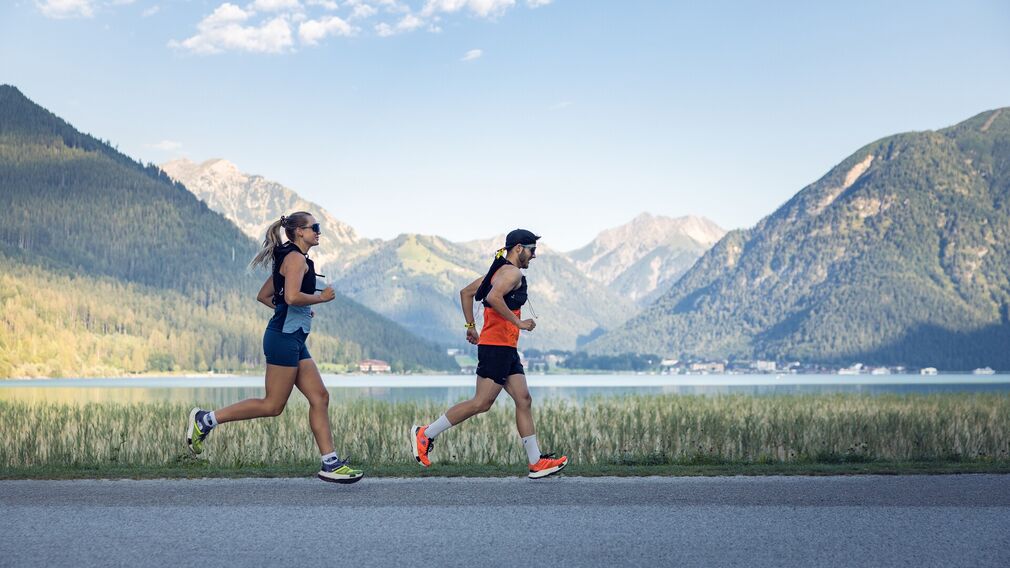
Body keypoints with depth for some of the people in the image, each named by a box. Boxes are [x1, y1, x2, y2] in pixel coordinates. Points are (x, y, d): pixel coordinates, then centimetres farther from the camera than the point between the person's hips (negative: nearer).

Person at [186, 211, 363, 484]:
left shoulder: (287, 258, 20)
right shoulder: (296, 257, -10)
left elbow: (263, 295, 24)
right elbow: (292, 296, -25)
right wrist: (321, 298, -11)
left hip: (294, 339, 10)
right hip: (284, 337, -10)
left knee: (319, 397, 4)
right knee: (273, 405, -5)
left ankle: (330, 463, 3)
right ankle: (206, 419, 3)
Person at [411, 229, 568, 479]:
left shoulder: (500, 271, 20)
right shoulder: (512, 273, -10)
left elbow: (466, 292, 25)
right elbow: (493, 297, -28)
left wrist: (471, 326, 23)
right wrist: (518, 322, -21)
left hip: (507, 349, 11)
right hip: (497, 346, -11)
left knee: (524, 401, 5)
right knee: (481, 403, -9)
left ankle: (536, 463, 5)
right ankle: (425, 434, -1)